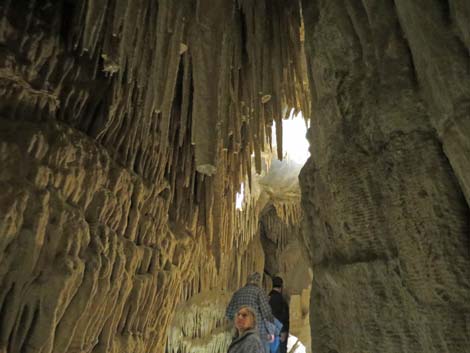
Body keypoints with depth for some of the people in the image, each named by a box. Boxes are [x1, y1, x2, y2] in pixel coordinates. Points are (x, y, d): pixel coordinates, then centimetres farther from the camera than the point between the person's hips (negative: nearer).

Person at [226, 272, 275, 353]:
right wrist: (271, 332, 1)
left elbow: (229, 313, 9)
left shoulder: (238, 293, 8)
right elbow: (267, 313, -9)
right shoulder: (259, 291, -6)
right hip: (259, 333, -4)